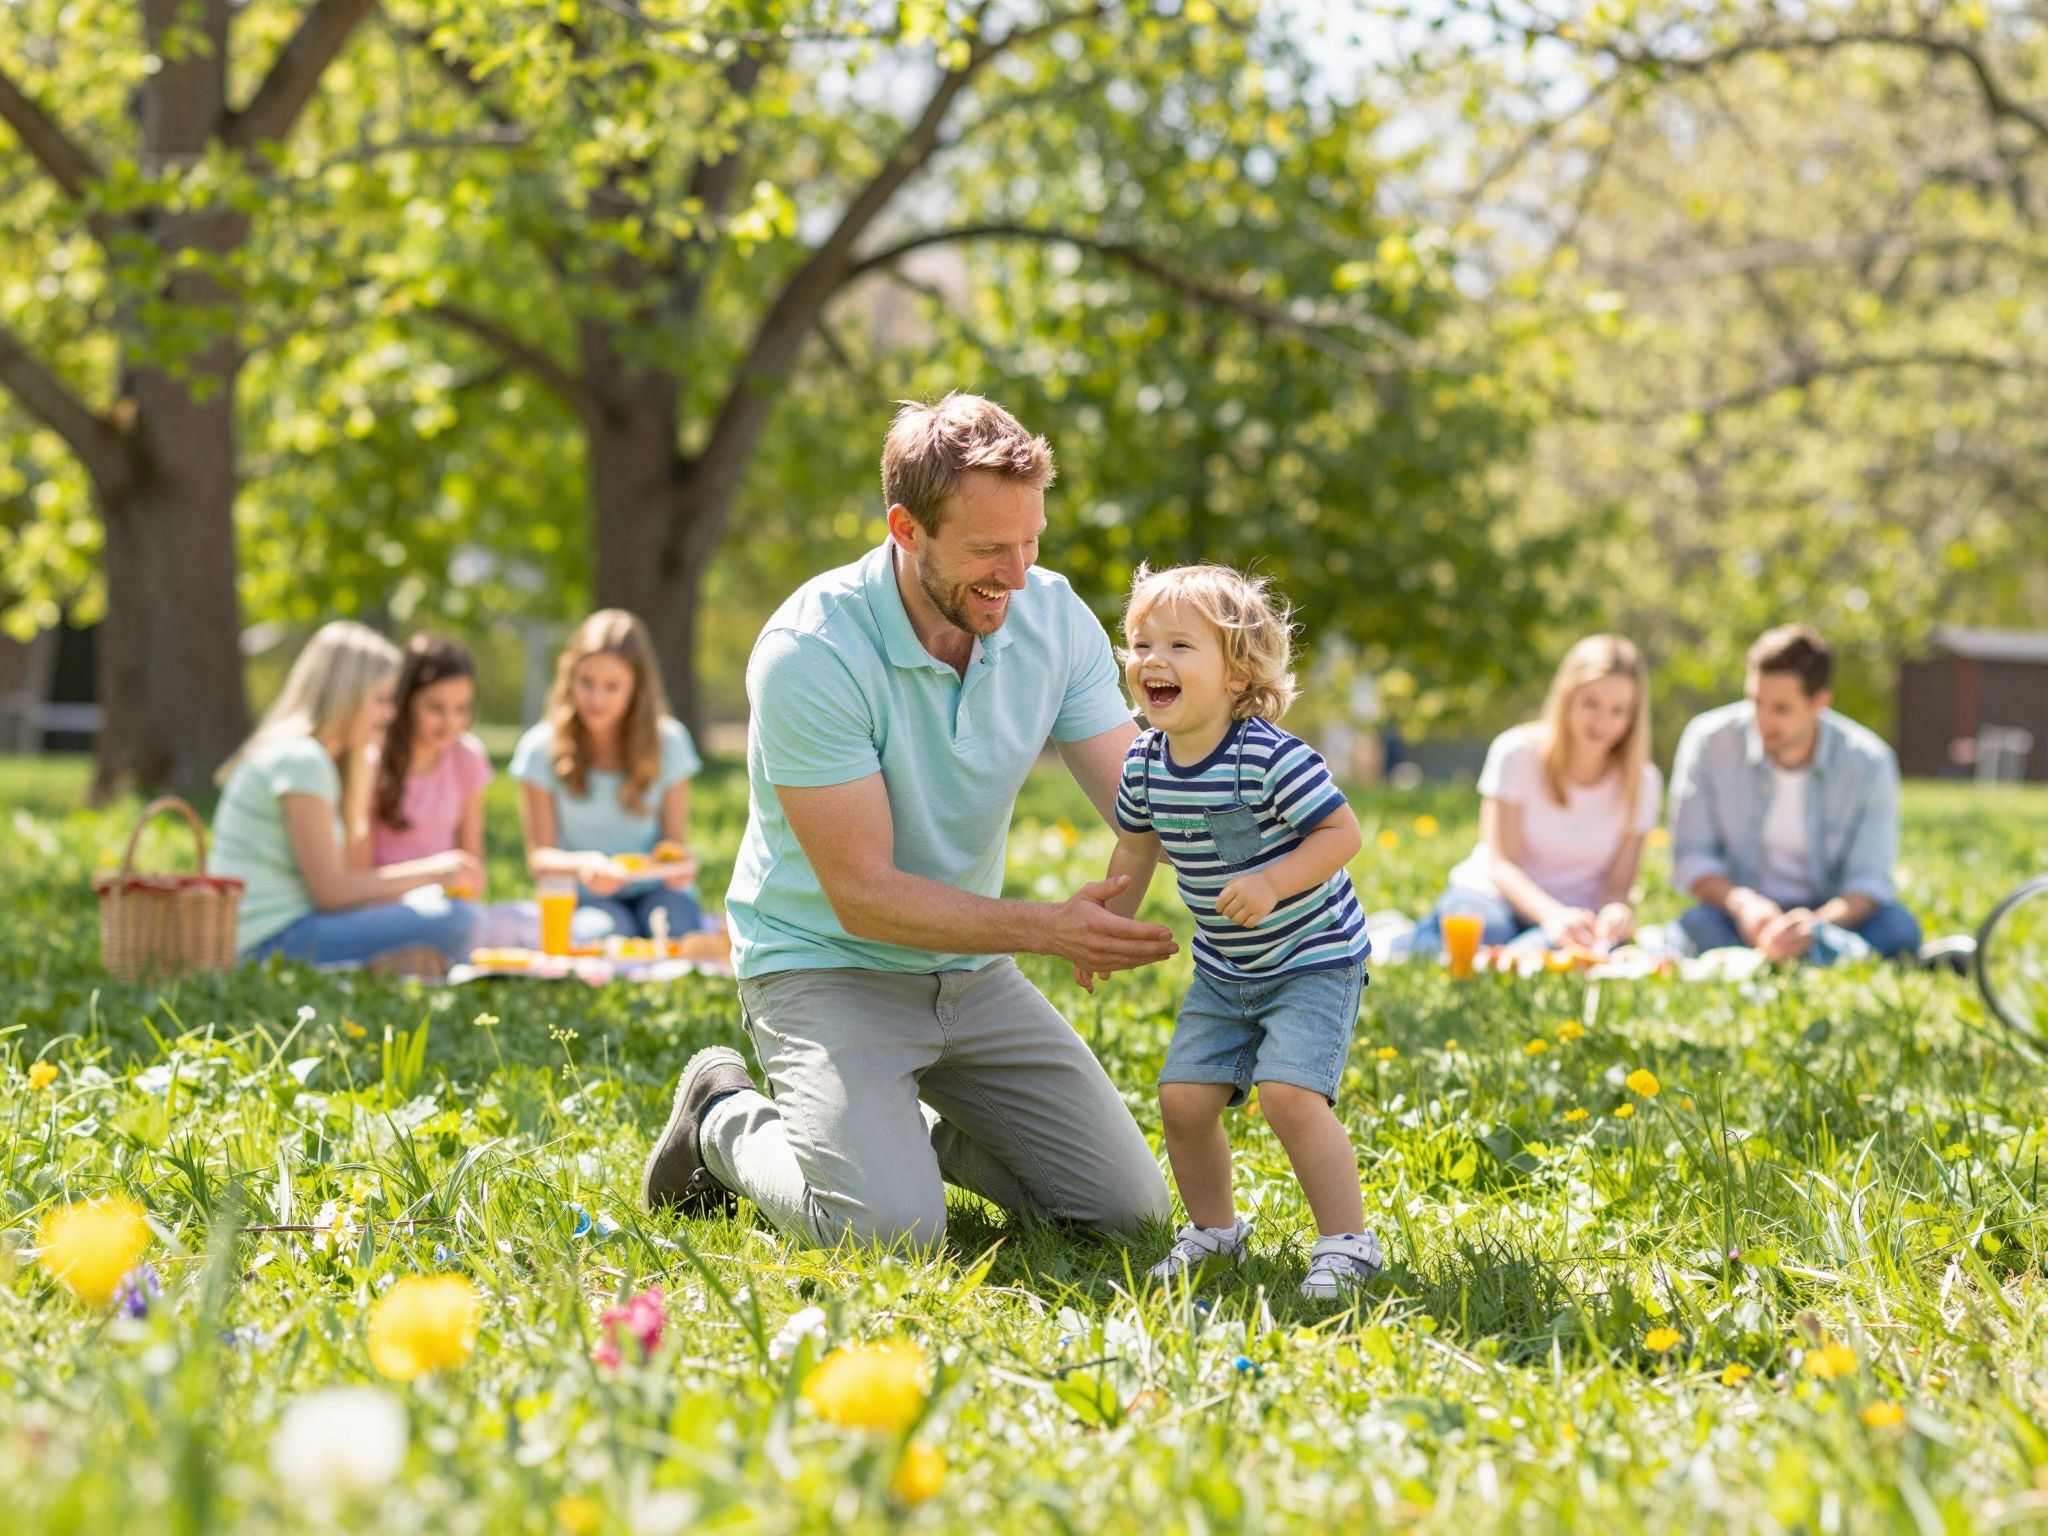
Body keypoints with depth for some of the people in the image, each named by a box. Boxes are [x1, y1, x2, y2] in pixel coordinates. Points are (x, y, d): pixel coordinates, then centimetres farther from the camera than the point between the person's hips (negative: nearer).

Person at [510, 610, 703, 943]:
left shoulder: (668, 742, 1)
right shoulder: (541, 748, -3)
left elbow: (675, 838, 3)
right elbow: (539, 856, -4)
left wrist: (678, 862, -24)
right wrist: (581, 865, -28)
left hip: (654, 890, 1)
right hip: (583, 899, -1)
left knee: (676, 927, -33)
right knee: (605, 934, -35)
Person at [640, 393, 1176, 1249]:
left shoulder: (1052, 618, -8)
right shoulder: (810, 654, -25)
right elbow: (864, 896, -24)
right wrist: (1046, 929, -33)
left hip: (971, 971, 6)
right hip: (828, 968, -6)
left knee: (1129, 1205, 0)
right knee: (890, 1232, -25)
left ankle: (914, 1129, 23)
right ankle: (725, 1120, 6)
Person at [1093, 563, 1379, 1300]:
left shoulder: (1270, 757, -25)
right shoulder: (1146, 762, -5)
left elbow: (1343, 833, -22)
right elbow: (1137, 850, 13)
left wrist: (1272, 882, -32)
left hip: (1314, 958, -6)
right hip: (1223, 971, 6)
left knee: (1289, 1094, -21)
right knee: (1183, 1097, -1)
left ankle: (1347, 1241, -6)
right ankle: (1213, 1228, 23)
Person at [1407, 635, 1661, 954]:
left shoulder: (1642, 783, -2)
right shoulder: (1517, 753, -9)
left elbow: (1619, 883, -2)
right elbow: (1501, 863, -13)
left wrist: (1617, 910, -29)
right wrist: (1552, 914, -32)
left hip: (1573, 918, 1)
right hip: (1494, 894, -1)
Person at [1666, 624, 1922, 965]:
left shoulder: (1869, 763, -8)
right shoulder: (1709, 742, -7)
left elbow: (1869, 882, -11)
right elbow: (1691, 858, -5)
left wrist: (1818, 923, -33)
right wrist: (1740, 903, -26)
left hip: (1829, 914, 0)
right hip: (1739, 918, 0)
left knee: (1898, 927, -30)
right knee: (1696, 927, -36)